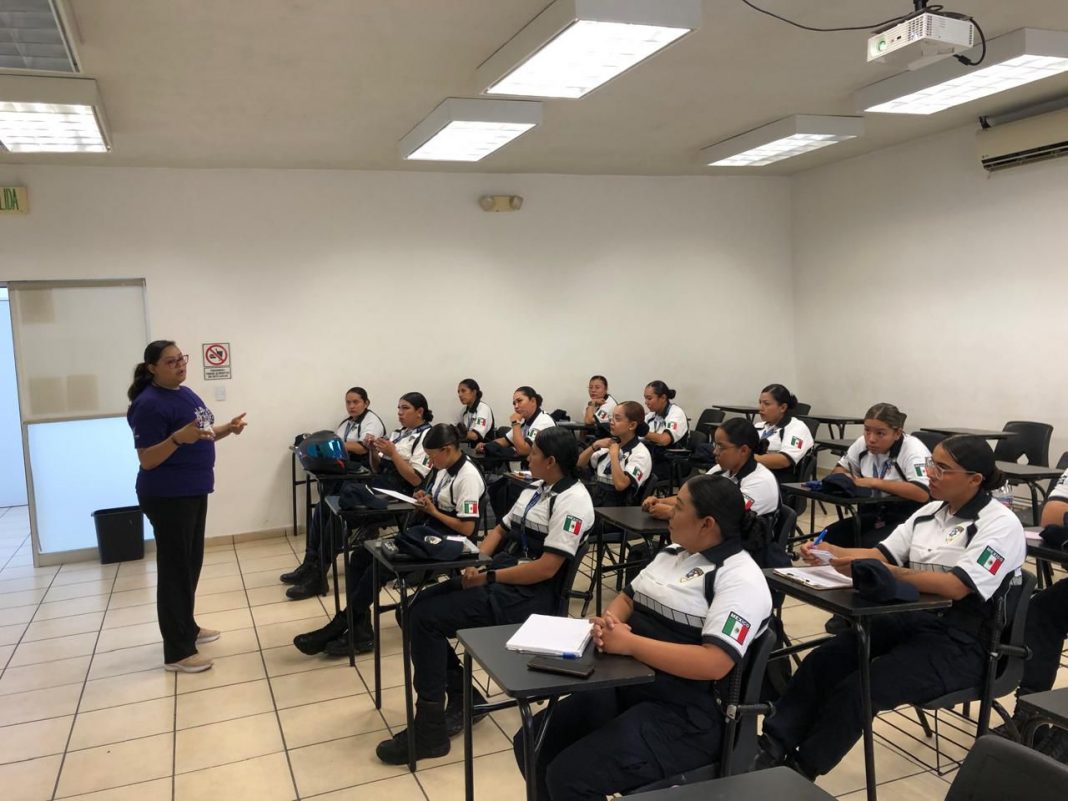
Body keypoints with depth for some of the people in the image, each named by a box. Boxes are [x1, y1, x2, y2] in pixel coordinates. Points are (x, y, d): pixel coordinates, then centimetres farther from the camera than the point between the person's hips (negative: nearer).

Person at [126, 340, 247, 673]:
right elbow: (147, 460, -20)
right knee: (175, 570, -3)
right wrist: (178, 438, -35)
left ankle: (188, 627, 34)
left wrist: (228, 429, 3)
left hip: (194, 492, 9)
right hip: (167, 497, -9)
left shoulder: (186, 393, 10)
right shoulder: (149, 404, -17)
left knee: (191, 564, 19)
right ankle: (176, 652, 4)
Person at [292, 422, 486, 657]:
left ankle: (340, 626, -7)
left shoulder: (468, 477, -17)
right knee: (360, 557, -6)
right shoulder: (442, 467, 10)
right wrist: (422, 501, -3)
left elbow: (467, 528, -20)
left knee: (379, 565, -21)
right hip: (422, 531, 10)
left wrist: (432, 511, -14)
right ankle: (360, 629, -12)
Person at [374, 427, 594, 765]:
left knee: (426, 618, -18)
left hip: (528, 595, -10)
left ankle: (430, 729, -7)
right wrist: (473, 563, -1)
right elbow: (500, 531, 18)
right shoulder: (535, 489, 16)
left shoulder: (572, 500, -14)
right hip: (498, 578, 10)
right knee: (417, 609, -1)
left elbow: (546, 568, -21)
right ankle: (461, 696, 10)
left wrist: (487, 578, -19)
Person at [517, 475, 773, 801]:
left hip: (683, 716, -8)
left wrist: (628, 643, -25)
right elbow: (628, 597, 17)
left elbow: (714, 663, -25)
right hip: (624, 688, 8)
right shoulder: (673, 552, 12)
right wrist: (608, 622, -8)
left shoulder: (740, 578, -15)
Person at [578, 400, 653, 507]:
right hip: (595, 502, 6)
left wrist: (614, 453, -13)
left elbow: (620, 484, -22)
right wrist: (595, 445, -4)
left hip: (618, 510, -6)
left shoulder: (640, 453, -8)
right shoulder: (611, 443, 12)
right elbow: (579, 464, 12)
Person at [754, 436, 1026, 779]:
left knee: (857, 689, -25)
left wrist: (880, 572, -33)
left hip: (959, 643, -7)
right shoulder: (930, 511, 12)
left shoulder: (1002, 525, -12)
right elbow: (882, 553, 10)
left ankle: (797, 771, -11)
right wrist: (833, 552, -9)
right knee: (821, 662, -17)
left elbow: (956, 586, -25)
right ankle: (771, 749, -16)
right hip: (910, 618, 7)